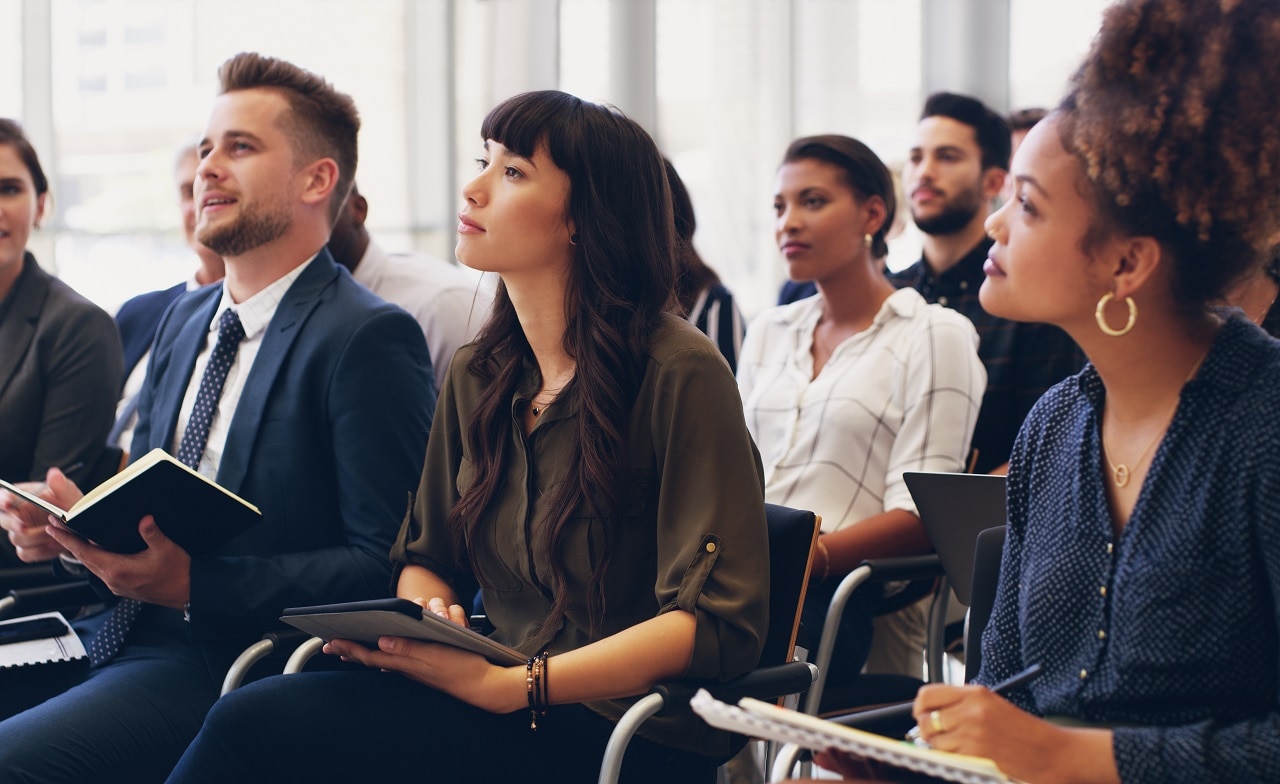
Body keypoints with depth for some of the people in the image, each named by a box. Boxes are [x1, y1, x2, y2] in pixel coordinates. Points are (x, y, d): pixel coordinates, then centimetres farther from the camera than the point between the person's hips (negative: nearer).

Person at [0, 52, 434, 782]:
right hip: (117, 630, 8)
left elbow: (389, 565, -15)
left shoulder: (370, 338, -10)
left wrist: (194, 583, -22)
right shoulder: (185, 320, 17)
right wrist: (71, 520, 1)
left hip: (230, 662, -8)